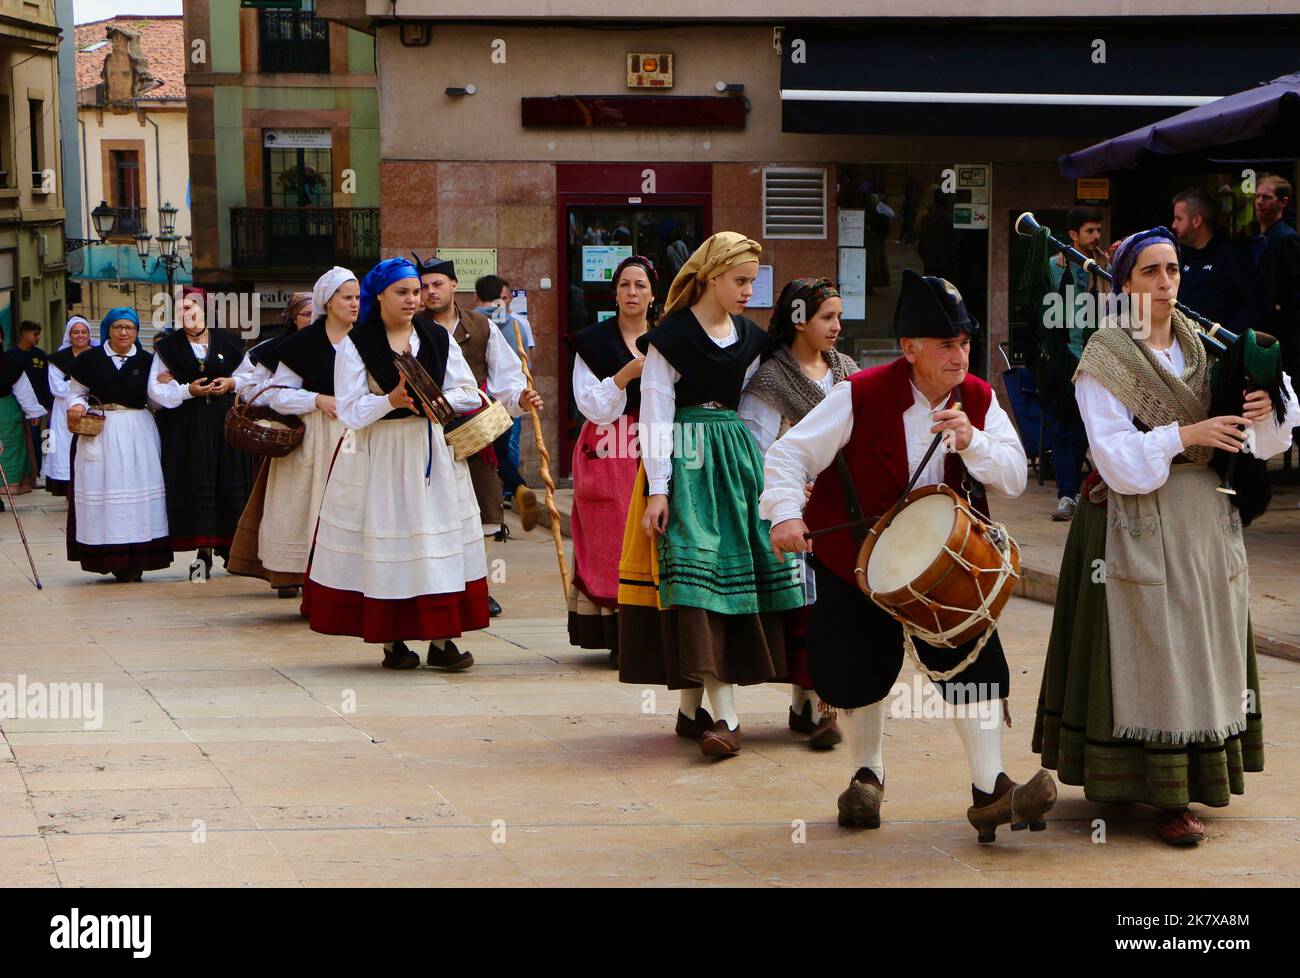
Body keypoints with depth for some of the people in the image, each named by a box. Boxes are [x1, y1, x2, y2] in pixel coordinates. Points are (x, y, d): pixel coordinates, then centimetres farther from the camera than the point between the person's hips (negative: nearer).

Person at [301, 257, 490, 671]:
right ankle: (390, 641, 8)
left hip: (431, 451, 3)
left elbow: (470, 392, 6)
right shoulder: (355, 344, -2)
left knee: (440, 541, -1)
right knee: (384, 547, -1)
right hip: (378, 455, -3)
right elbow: (350, 411, -7)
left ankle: (440, 639, 3)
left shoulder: (438, 338, 8)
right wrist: (391, 400, -22)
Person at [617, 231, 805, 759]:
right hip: (687, 460, -6)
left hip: (737, 457, 6)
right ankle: (724, 714, -18)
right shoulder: (670, 337, -5)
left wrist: (769, 473, 10)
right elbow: (656, 414, -8)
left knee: (739, 565, 1)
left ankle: (691, 708, 9)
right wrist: (657, 488, -13)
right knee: (698, 567, -13)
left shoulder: (749, 338, 13)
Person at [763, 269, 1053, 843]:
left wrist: (971, 441, -26)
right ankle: (867, 775, 31)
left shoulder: (978, 400, -4)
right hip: (854, 558, -2)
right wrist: (785, 514, -30)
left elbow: (1014, 479, -9)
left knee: (976, 661, -10)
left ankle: (990, 792, -8)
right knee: (857, 674, 5)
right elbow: (789, 454, -14)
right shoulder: (862, 396, -17)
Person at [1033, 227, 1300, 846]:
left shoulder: (1204, 348, 9)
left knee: (1203, 648, 9)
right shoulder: (1104, 360, -5)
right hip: (1141, 523, -5)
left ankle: (1194, 780, 18)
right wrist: (1183, 436, -21)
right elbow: (1115, 455, -13)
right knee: (1150, 653, -5)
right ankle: (1164, 797, -2)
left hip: (1208, 520, 6)